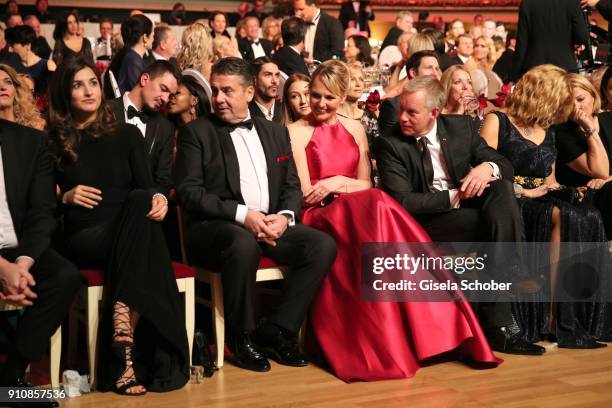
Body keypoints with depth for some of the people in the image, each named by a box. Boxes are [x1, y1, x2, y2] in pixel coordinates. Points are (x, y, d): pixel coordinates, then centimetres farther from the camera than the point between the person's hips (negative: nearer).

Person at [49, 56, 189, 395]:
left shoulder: (126, 135, 14)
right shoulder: (53, 143, 10)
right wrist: (65, 198, -11)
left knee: (141, 201, -35)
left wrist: (159, 199, -16)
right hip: (82, 239, -2)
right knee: (142, 251, -34)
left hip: (129, 231, 2)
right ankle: (130, 349, -32)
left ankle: (122, 332, -39)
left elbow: (146, 188, 6)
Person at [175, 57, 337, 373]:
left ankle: (275, 331, -10)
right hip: (214, 226, -5)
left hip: (271, 224, 5)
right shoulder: (196, 132, 5)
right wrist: (242, 214, -17)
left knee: (323, 245, -19)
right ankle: (241, 337, -15)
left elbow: (292, 186, 16)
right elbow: (188, 192, -6)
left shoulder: (275, 132, 20)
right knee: (243, 244, -38)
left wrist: (285, 217, -7)